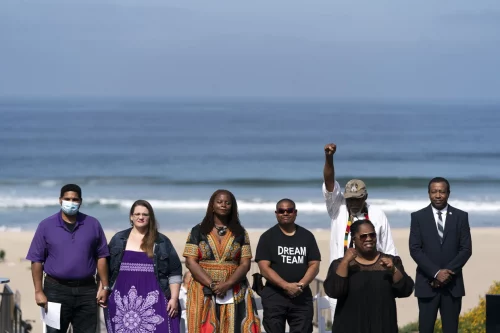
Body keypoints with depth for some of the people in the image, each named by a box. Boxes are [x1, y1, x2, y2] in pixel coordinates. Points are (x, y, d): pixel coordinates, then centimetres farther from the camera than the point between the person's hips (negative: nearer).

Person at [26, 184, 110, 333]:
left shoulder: (93, 225, 5)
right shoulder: (46, 226, 1)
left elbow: (101, 257, 7)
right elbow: (37, 260, 0)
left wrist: (105, 287, 1)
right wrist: (38, 291, -6)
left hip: (86, 290, 1)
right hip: (56, 290, -1)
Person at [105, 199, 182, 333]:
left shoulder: (162, 242, 7)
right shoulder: (118, 239, 11)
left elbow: (175, 272, 7)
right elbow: (106, 269, 14)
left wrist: (174, 298, -1)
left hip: (152, 301, -1)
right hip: (123, 301, 1)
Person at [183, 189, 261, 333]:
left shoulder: (240, 233, 10)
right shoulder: (198, 231, 7)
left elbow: (245, 264, 3)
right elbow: (190, 262, -1)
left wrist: (227, 285, -13)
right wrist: (212, 284, -14)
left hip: (235, 294, 1)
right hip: (203, 294, -1)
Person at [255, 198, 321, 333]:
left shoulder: (307, 236, 10)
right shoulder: (268, 237, 1)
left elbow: (314, 265, 5)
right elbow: (264, 268, -7)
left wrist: (301, 285, -14)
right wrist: (286, 286, -18)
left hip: (302, 296, 2)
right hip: (274, 295, -2)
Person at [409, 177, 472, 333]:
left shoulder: (461, 216, 5)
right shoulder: (418, 217, 2)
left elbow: (466, 249, 0)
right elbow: (415, 249, -4)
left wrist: (448, 273, -11)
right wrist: (436, 273, -14)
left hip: (453, 283, 1)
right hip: (427, 283, -1)